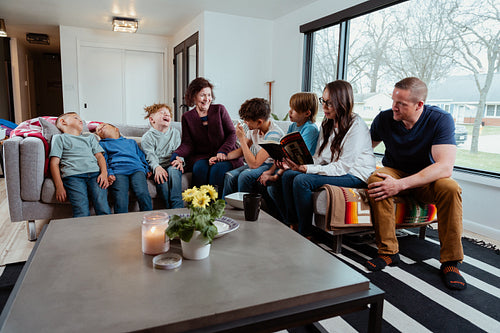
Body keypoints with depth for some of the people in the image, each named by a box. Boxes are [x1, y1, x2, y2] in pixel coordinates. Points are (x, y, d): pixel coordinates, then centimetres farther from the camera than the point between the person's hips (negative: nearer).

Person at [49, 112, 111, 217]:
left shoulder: (90, 137, 36)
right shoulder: (59, 138, 23)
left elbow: (99, 156, 21)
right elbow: (54, 162, 11)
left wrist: (104, 173, -1)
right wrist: (59, 186, -4)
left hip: (95, 173, 3)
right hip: (73, 175, -2)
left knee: (103, 210, -22)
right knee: (82, 214, -25)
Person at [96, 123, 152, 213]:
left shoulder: (131, 142, 37)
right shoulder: (102, 144, 29)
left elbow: (142, 156, 31)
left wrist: (147, 170, 10)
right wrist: (108, 174, -8)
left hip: (136, 169, 1)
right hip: (117, 171, -1)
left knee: (143, 194, -29)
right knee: (120, 201, -29)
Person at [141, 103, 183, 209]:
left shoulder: (175, 133, 17)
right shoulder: (147, 137, 5)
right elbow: (151, 156, -9)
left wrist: (179, 160, -16)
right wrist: (157, 167, -31)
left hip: (172, 165, 2)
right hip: (158, 167, -1)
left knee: (173, 170, -33)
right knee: (162, 176, -34)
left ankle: (178, 207, -39)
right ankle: (169, 208, -32)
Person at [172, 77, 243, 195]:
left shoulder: (219, 109, 5)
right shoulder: (187, 117, 10)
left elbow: (232, 134, 3)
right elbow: (188, 143, 3)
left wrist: (223, 151, -14)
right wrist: (178, 155, -19)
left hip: (224, 155, -1)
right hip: (201, 156, 2)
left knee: (217, 169, -31)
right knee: (199, 168, -30)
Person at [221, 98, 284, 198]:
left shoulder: (274, 134, -26)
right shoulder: (254, 128, -3)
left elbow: (254, 164, -28)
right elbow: (242, 150, 13)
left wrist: (242, 138, -24)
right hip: (259, 162, 7)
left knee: (245, 175, -30)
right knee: (230, 176, -17)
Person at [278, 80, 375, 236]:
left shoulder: (356, 126, -16)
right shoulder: (327, 124, 9)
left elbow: (343, 167, -21)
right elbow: (318, 158, 8)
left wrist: (306, 169, -27)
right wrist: (297, 163, -12)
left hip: (355, 175, -8)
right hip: (331, 170, 8)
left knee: (302, 180, -27)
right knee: (288, 175, -11)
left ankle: (305, 234, -15)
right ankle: (291, 225, -4)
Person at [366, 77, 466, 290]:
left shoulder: (441, 120, -18)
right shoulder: (384, 118, -10)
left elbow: (445, 167, -29)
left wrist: (401, 184, -38)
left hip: (426, 179, -1)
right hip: (394, 172, 1)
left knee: (450, 188, -34)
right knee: (376, 179, -33)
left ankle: (450, 261, -17)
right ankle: (388, 252, -24)